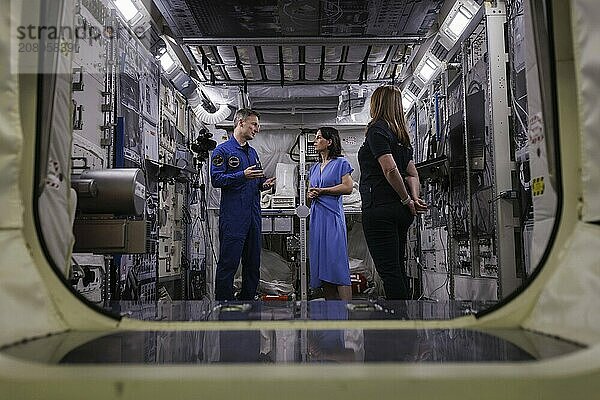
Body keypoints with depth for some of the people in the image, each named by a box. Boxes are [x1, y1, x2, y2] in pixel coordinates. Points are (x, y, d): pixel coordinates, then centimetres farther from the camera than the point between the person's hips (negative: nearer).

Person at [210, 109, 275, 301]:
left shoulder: (252, 152, 21)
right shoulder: (222, 150, -2)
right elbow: (216, 179, -12)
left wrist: (264, 183, 5)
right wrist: (243, 175, -21)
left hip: (253, 215, 8)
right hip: (233, 217, -8)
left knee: (253, 262, 11)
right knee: (228, 263, -6)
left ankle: (248, 299, 21)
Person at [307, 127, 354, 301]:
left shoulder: (340, 163, 0)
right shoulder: (315, 168, 20)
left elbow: (348, 187, -11)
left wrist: (322, 191, -9)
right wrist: (310, 194, 3)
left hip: (332, 215, -7)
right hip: (316, 216, 7)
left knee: (337, 262, -11)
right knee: (321, 263, 5)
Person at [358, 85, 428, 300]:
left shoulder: (376, 129, -8)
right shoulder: (401, 134, 18)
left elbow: (390, 169, -20)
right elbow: (412, 173, 14)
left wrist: (407, 200, -10)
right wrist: (414, 198, 1)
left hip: (379, 208, -9)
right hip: (400, 210, 9)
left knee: (388, 270, -5)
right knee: (398, 268, 15)